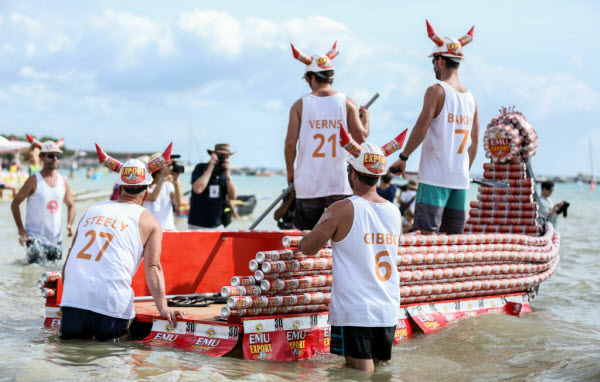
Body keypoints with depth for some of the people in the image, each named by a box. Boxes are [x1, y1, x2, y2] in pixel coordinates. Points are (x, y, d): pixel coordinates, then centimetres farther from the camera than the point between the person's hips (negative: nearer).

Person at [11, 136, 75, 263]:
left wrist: (69, 224, 1)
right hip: (35, 237, -5)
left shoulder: (63, 181, 7)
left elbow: (71, 205, 19)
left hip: (56, 238, 5)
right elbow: (15, 203, -4)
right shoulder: (34, 180, -7)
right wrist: (21, 230, -11)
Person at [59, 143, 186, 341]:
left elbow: (69, 260, 22)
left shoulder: (93, 209, 21)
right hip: (112, 306, -3)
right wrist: (163, 308, -9)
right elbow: (152, 267, -3)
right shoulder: (148, 221, 10)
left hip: (73, 301, 3)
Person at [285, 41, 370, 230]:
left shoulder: (300, 105, 0)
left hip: (308, 183, 0)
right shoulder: (346, 103, 1)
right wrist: (365, 119, 18)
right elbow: (360, 138, -2)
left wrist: (290, 171, 9)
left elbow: (290, 143, -6)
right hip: (340, 183, 0)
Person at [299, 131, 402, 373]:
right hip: (389, 312, 5)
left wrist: (306, 236, 21)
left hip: (353, 314, -5)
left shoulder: (343, 210, -11)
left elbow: (308, 248, -1)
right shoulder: (395, 212, 7)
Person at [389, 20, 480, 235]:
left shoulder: (436, 91, -7)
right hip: (460, 178, 7)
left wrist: (403, 157, -6)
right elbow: (474, 142, 17)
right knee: (455, 235, 10)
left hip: (435, 176, -7)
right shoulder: (470, 97, 13)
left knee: (427, 232, -7)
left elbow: (421, 129, -15)